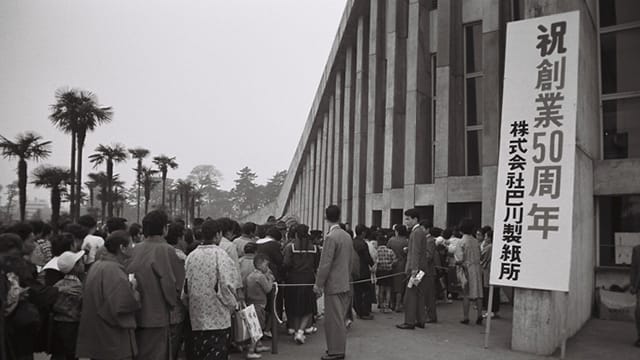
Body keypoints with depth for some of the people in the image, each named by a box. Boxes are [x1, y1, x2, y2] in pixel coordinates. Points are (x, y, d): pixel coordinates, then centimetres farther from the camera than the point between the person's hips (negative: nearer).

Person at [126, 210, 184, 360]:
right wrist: (172, 302, 4)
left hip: (135, 315, 6)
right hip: (156, 316, -6)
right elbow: (171, 283, -14)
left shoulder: (135, 250, 2)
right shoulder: (165, 250, -14)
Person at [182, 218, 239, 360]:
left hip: (196, 316, 6)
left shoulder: (191, 256, 3)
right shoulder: (220, 254, -13)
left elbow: (185, 286, 7)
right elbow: (227, 285, -17)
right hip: (218, 317, -5)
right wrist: (232, 305, -1)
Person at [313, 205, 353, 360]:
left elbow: (325, 264, -18)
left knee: (334, 319, 0)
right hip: (345, 283, 8)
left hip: (333, 285, -8)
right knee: (339, 318, 16)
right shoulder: (347, 236, 8)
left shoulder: (331, 237, -17)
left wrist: (318, 284, -11)